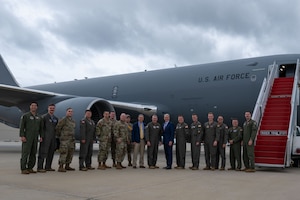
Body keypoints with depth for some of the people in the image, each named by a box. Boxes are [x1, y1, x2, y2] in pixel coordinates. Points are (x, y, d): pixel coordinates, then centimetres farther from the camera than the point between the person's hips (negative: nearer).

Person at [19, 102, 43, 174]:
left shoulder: (39, 117, 14)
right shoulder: (25, 116, -1)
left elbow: (41, 128, 14)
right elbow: (21, 126, -7)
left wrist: (41, 137, 4)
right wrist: (22, 136, -16)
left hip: (35, 138, 5)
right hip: (27, 138, -5)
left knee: (33, 153, 5)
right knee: (25, 153, -8)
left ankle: (30, 168, 12)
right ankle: (23, 169, -5)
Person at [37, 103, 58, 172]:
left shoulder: (56, 118, 15)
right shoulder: (44, 117, -4)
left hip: (53, 138, 7)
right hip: (45, 138, -6)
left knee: (51, 153, 8)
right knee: (43, 152, -7)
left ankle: (48, 167, 15)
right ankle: (40, 168, -5)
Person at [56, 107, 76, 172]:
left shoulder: (73, 121, 16)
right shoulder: (63, 120, -8)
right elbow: (57, 128, -9)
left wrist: (73, 139, 16)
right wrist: (59, 136, 1)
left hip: (71, 139, 8)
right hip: (65, 139, -8)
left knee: (70, 153, 10)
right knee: (63, 152, -11)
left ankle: (67, 166, 20)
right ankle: (61, 167, -8)